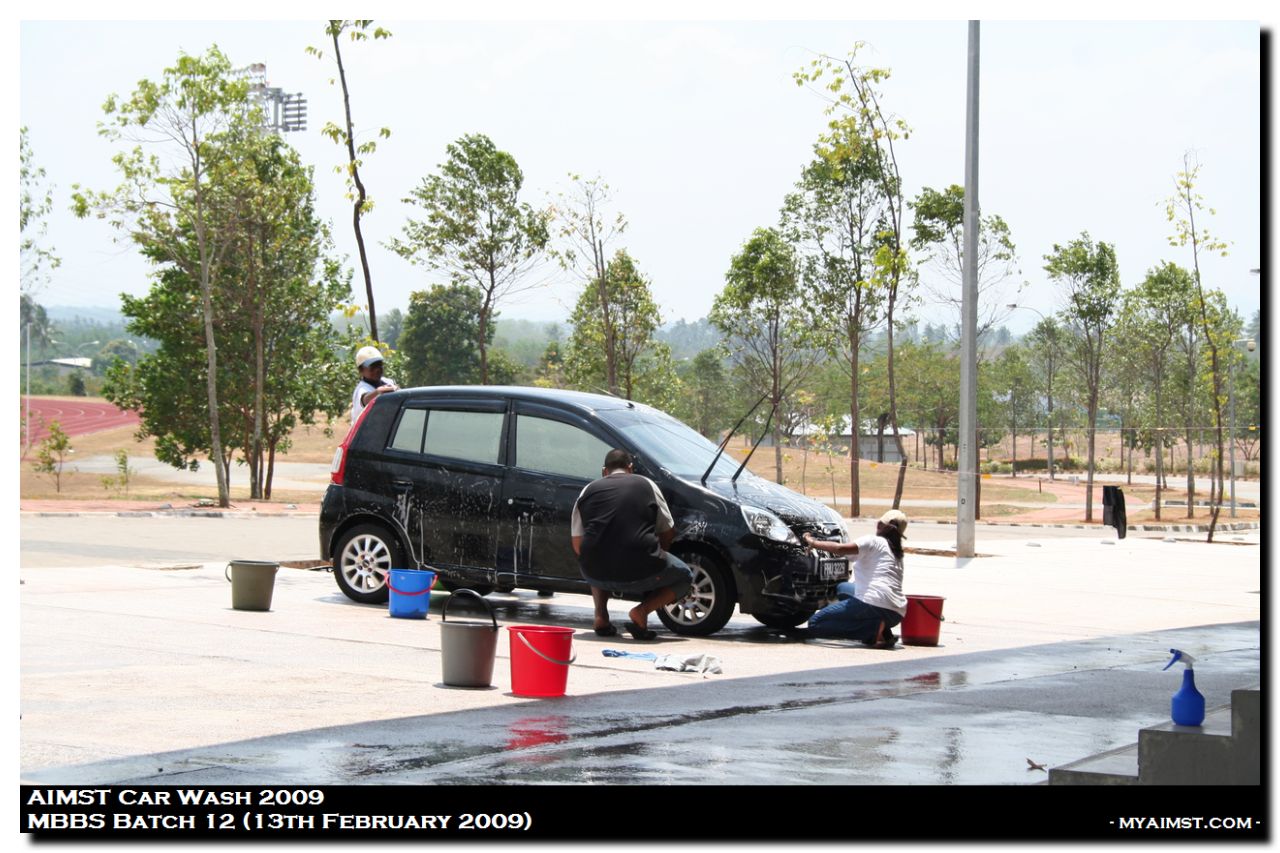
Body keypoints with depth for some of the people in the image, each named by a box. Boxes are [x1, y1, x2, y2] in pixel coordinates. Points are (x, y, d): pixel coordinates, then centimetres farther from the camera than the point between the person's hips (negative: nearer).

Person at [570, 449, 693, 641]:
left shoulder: (588, 490, 15)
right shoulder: (647, 485, 12)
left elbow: (577, 544, 14)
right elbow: (668, 533, 17)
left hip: (597, 574, 3)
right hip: (640, 574, -3)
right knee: (684, 576, 25)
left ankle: (600, 615, 15)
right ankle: (642, 610, -1)